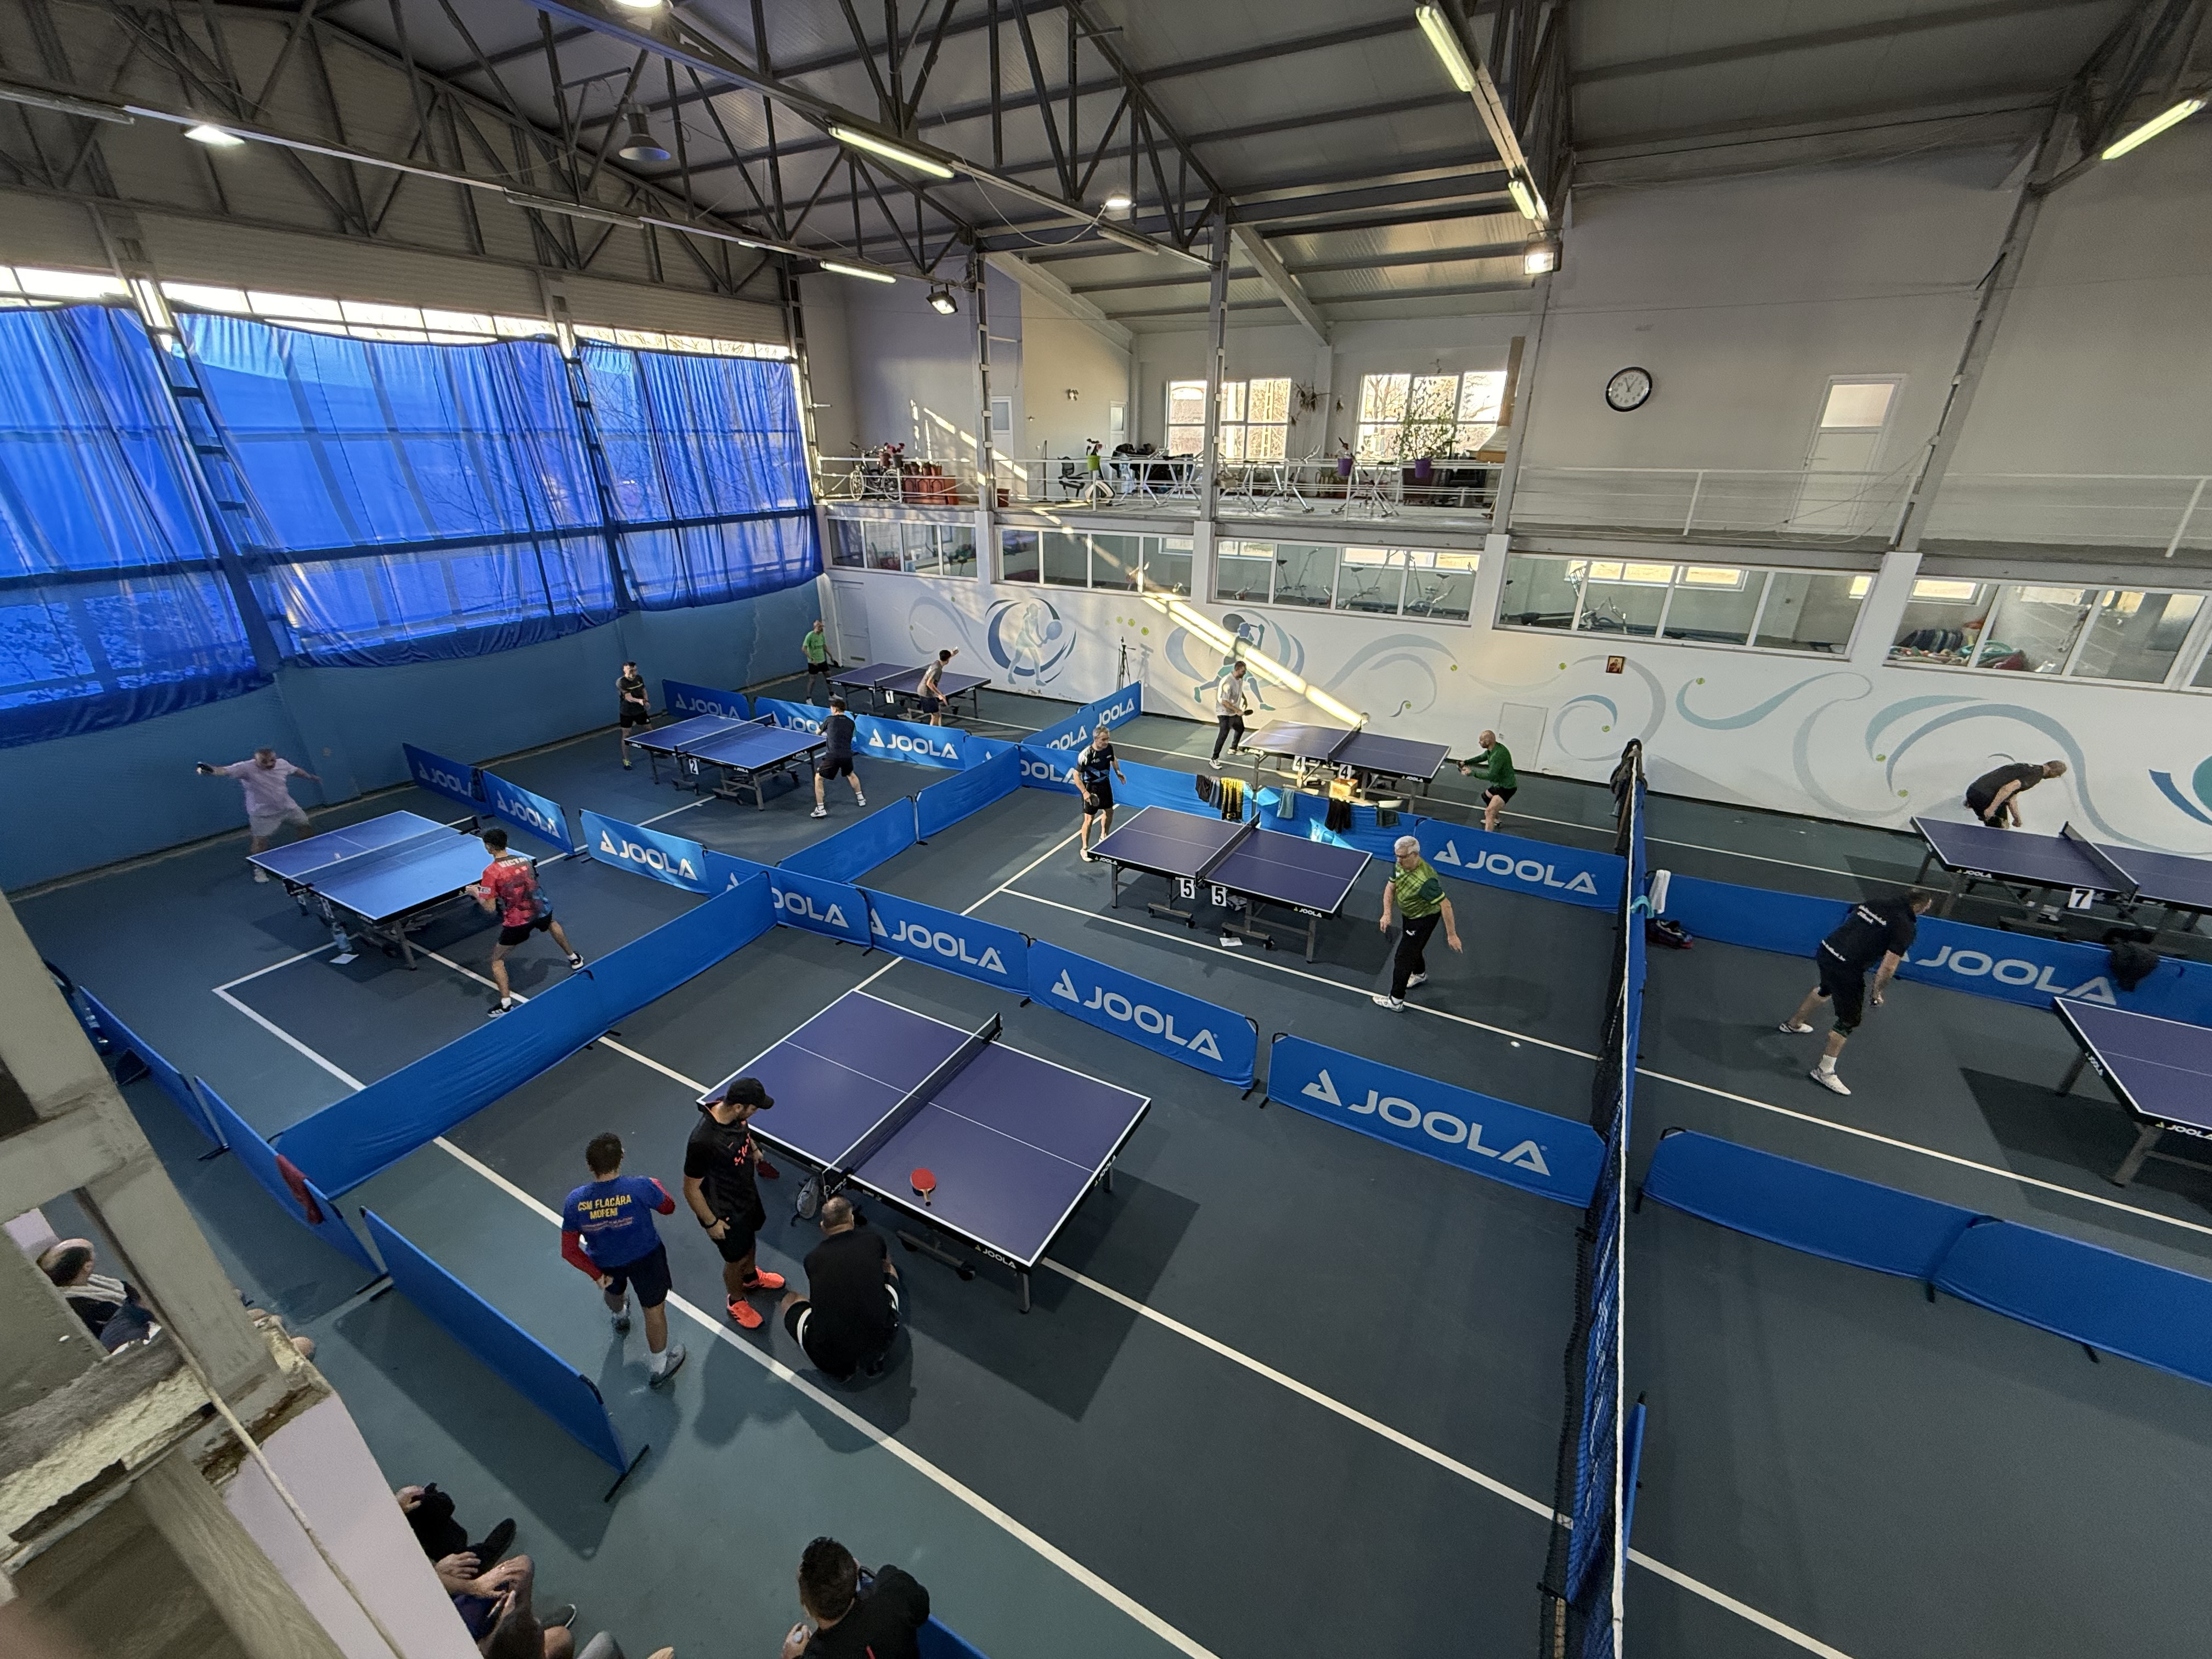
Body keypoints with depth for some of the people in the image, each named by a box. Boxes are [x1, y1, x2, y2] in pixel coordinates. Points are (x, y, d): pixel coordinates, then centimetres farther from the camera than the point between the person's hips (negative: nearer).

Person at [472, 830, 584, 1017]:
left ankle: (506, 1003, 2)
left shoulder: (491, 872, -14)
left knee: (497, 959, 12)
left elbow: (490, 908, -12)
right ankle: (574, 958, 55)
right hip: (541, 911, 6)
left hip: (517, 922, -5)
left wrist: (476, 893, 5)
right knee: (552, 923, 42)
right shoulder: (524, 860, 3)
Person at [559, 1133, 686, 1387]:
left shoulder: (574, 1202, -25)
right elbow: (668, 1208, -12)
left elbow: (569, 1251, -13)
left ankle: (620, 1318, 72)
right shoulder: (641, 1187, -34)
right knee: (654, 1313, 20)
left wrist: (596, 1274, 1)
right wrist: (657, 1186, 8)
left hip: (605, 1263, 3)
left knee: (613, 1291, 39)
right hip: (645, 1259, -3)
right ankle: (660, 1369, 40)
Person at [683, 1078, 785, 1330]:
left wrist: (753, 1149, 1)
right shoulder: (703, 1141, -43)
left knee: (749, 1239, 32)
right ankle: (737, 1302, 49)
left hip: (747, 1191, 7)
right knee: (736, 1259, 19)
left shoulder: (731, 1110, -20)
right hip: (725, 1211, -7)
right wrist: (711, 1223, -17)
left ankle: (751, 1278, 62)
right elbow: (691, 1189, -27)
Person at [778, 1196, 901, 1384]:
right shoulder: (873, 1238, 0)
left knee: (790, 1300, 25)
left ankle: (841, 1369, 14)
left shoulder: (812, 1258, 0)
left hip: (828, 1359, 0)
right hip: (879, 1345, 1)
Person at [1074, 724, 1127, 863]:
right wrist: (1085, 792, -29)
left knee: (1109, 812, 22)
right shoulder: (1086, 755, -29)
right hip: (1091, 789, -6)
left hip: (1105, 785, 7)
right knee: (1089, 819, -2)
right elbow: (1077, 775, -21)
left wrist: (1118, 772, -1)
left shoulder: (1109, 747, -11)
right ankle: (1085, 849, 15)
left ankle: (1104, 837, 48)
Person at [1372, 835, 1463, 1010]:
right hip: (1410, 914, 9)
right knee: (1412, 948, 32)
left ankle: (1396, 1000, 13)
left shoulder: (1425, 880, -40)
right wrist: (1387, 914, -16)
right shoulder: (1401, 865, -16)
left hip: (1424, 919, -9)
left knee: (1403, 958, -2)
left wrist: (1452, 935, -31)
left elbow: (1445, 905, -35)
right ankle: (1419, 973, 62)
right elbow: (1390, 887, -4)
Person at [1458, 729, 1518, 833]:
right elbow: (1482, 757, 19)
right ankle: (1495, 820, 56)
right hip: (1500, 784, 11)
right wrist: (1466, 762, 8)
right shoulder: (1492, 748, -1)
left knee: (1489, 812, -23)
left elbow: (1491, 776, -32)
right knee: (1486, 796, 36)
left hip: (1506, 788, -11)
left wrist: (1472, 773, -25)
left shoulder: (1498, 755, -31)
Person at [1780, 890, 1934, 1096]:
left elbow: (1847, 922, 20)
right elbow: (1889, 966, -16)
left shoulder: (1874, 903, 7)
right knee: (1850, 1020, 7)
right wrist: (1877, 991, -2)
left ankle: (1794, 1024, 59)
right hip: (1846, 970, -8)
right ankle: (1824, 1071, 14)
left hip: (1826, 950, 8)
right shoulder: (1906, 928, -11)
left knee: (1826, 989, 38)